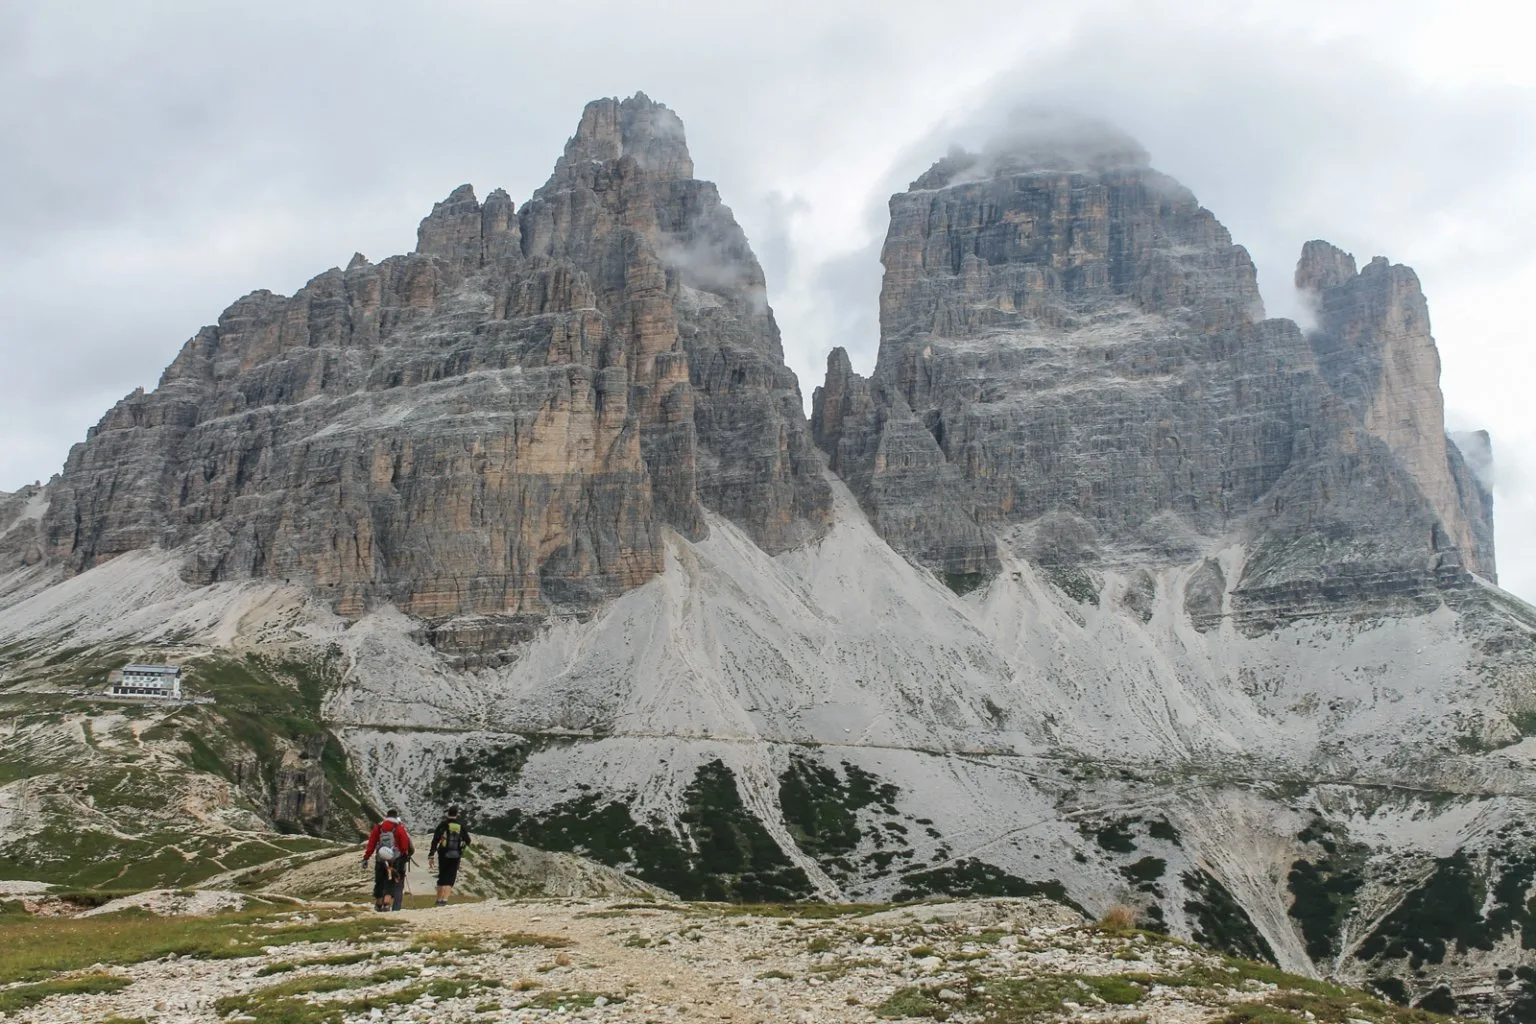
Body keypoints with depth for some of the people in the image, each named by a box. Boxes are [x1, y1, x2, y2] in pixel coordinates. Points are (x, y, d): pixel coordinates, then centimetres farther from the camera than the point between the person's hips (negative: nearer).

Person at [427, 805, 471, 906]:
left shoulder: (443, 824, -3)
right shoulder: (461, 826, 2)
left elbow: (435, 840, -9)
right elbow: (468, 841, 8)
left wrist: (431, 856, -7)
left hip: (443, 855, 0)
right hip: (456, 856, 0)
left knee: (442, 877, 16)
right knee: (450, 878, 2)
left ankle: (439, 900, 19)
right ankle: (445, 899, -16)